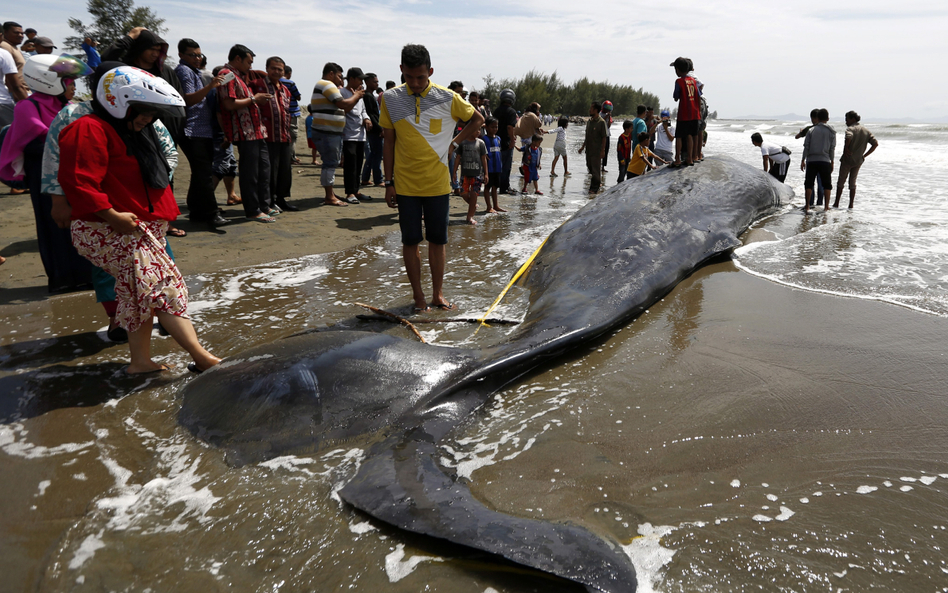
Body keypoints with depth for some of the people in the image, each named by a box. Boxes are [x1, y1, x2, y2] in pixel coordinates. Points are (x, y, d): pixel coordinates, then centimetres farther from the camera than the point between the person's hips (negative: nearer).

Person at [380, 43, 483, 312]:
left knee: (437, 240, 7)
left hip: (437, 184, 0)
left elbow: (477, 119, 10)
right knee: (410, 241, 5)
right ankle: (418, 295, 17)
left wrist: (454, 142, 2)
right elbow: (388, 142, 4)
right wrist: (389, 182, 2)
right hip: (405, 184, 1)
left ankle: (437, 294, 18)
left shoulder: (448, 99, -6)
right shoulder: (390, 99, -3)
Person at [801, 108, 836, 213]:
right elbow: (832, 149, 3)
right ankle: (826, 206, 10)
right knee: (827, 184, 10)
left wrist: (803, 160, 5)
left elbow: (806, 146, 0)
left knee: (809, 184, 6)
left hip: (811, 161, 0)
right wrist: (832, 162, 11)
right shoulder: (831, 132, 3)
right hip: (825, 161, 0)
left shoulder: (811, 130, 1)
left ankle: (807, 206, 4)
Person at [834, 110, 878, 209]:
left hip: (847, 159, -6)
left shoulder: (850, 128, -11)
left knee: (841, 181, 7)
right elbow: (875, 144, 4)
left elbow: (849, 137, -35)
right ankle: (851, 205, 10)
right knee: (852, 182, 13)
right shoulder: (866, 130, 9)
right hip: (858, 160, 6)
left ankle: (836, 204, 9)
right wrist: (864, 155, 4)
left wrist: (845, 148, -21)